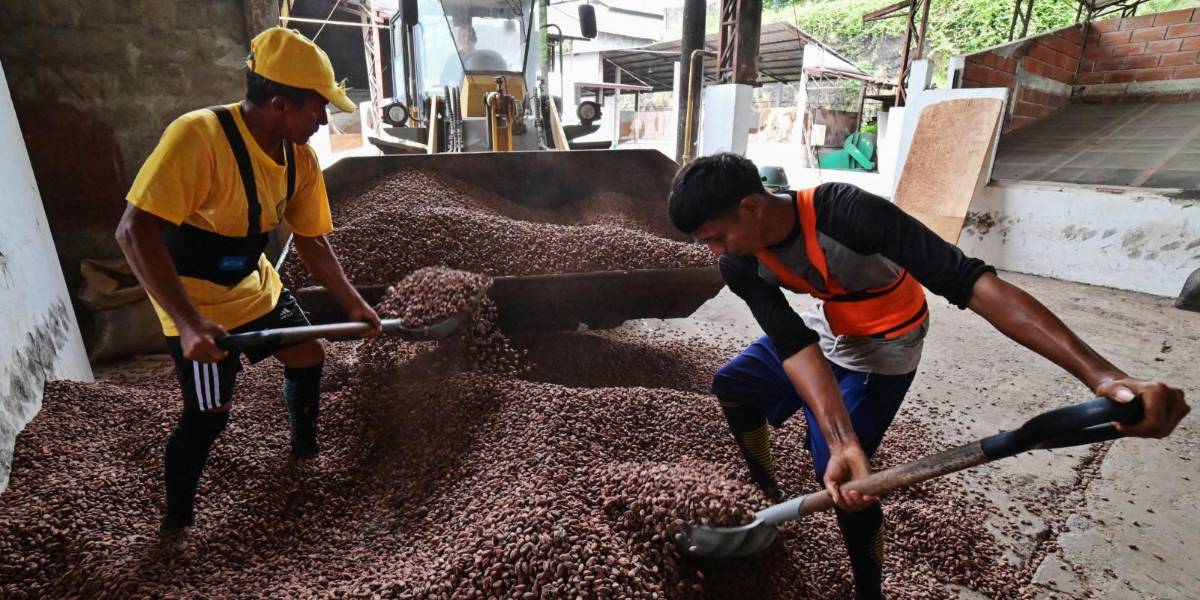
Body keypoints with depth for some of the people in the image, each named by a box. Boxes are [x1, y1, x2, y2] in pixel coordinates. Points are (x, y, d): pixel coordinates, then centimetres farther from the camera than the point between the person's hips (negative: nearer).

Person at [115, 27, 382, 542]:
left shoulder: (301, 157, -9)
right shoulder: (198, 136, -31)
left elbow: (310, 242, 1)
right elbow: (134, 231, -34)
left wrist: (353, 304, 1)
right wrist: (188, 323, -41)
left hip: (256, 285, 7)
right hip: (195, 301, -7)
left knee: (308, 357, 15)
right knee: (209, 413, -3)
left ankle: (305, 451, 41)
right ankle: (176, 519, 25)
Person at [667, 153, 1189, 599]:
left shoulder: (846, 213, -37)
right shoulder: (741, 264, -18)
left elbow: (968, 281, -39)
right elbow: (795, 348, -25)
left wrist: (1101, 374, -46)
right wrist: (845, 443, -37)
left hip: (881, 346, -6)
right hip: (825, 326, 6)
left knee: (836, 477, -13)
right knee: (731, 384, 8)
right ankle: (772, 499, 29)